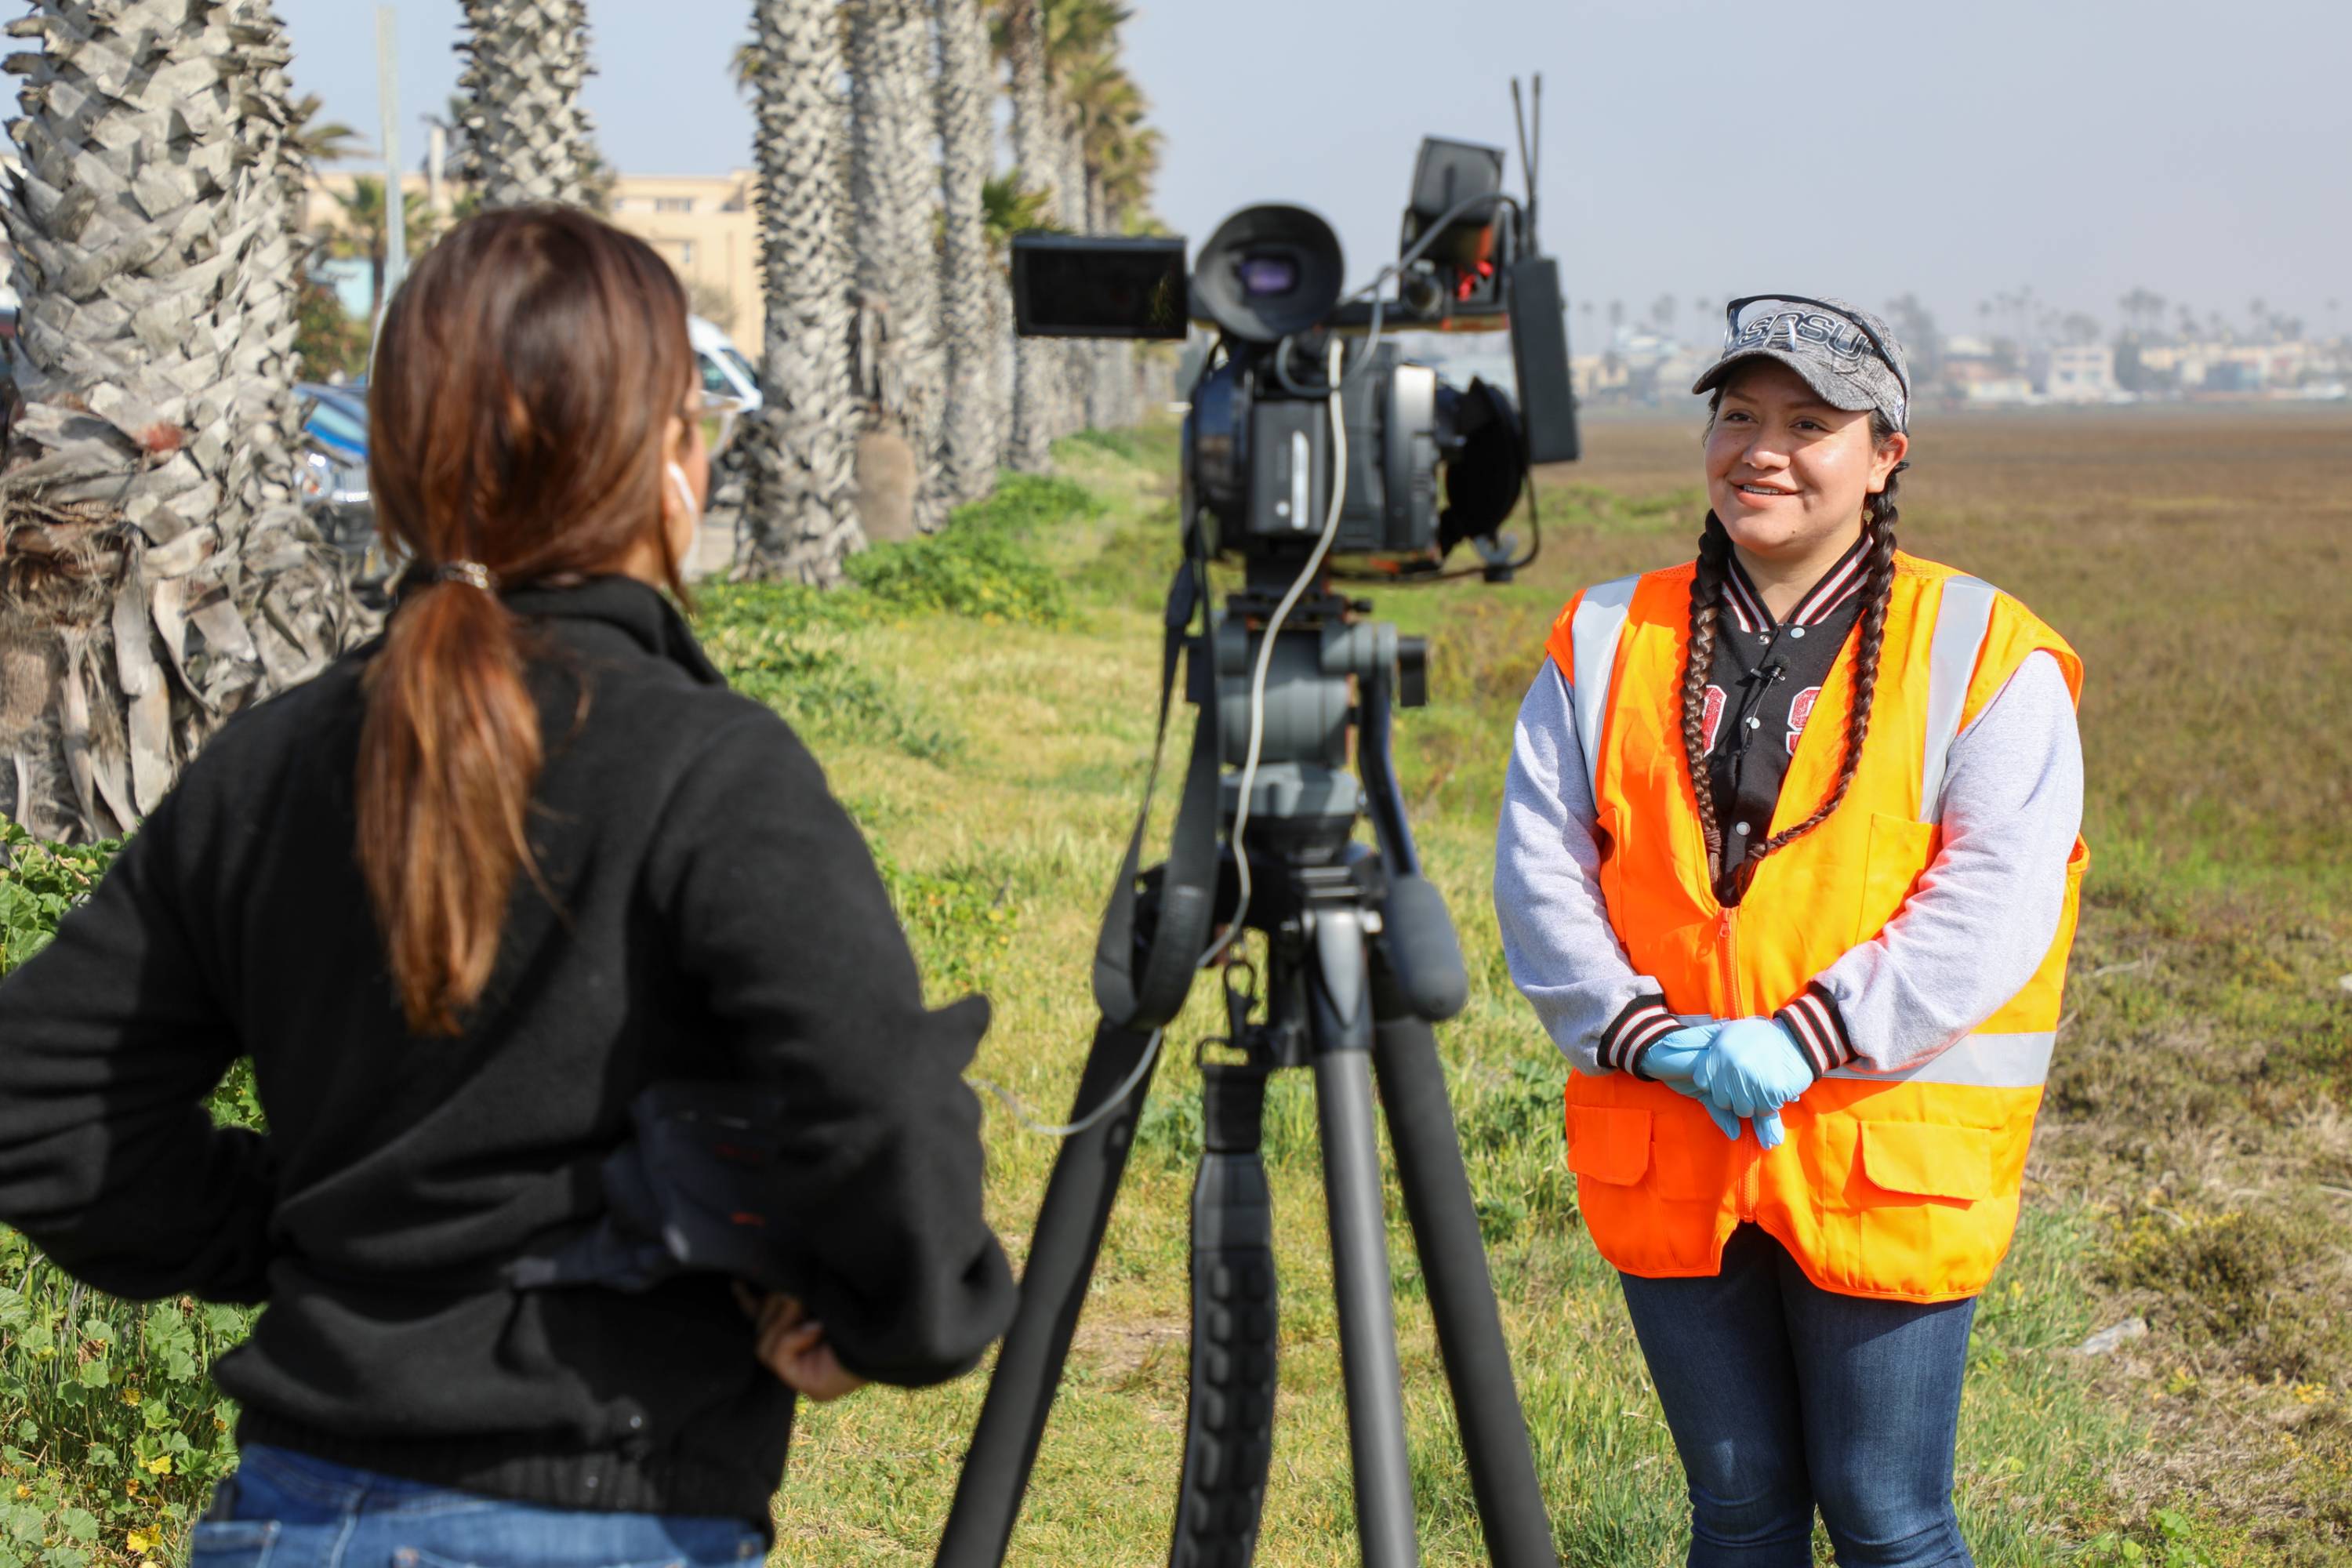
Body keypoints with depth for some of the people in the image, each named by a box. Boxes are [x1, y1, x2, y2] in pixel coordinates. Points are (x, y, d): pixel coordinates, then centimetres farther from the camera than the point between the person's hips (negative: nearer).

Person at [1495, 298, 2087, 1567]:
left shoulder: (1982, 653, -1)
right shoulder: (1609, 642, 9)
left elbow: (1997, 897, -10)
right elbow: (1538, 867, 4)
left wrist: (1808, 1037, -19)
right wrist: (1642, 1032, -12)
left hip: (1889, 1164, -3)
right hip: (1665, 1159, 3)